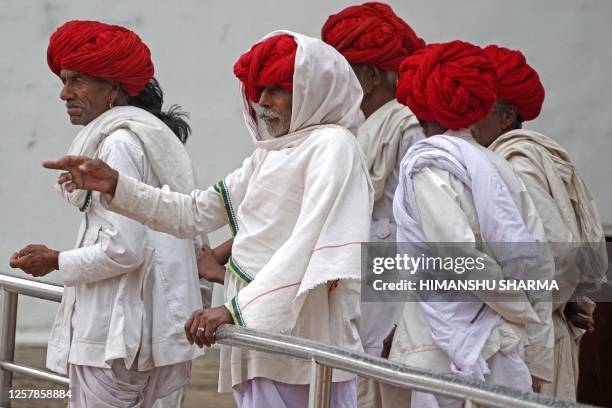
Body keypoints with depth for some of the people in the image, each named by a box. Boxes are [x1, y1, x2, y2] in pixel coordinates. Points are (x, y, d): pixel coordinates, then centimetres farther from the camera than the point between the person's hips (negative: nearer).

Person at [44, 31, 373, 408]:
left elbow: (310, 242, -20)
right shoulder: (267, 157, 20)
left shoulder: (331, 145, -7)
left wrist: (239, 307, -26)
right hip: (261, 339, 8)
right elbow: (195, 214, 20)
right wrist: (114, 185, 10)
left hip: (302, 345, -8)